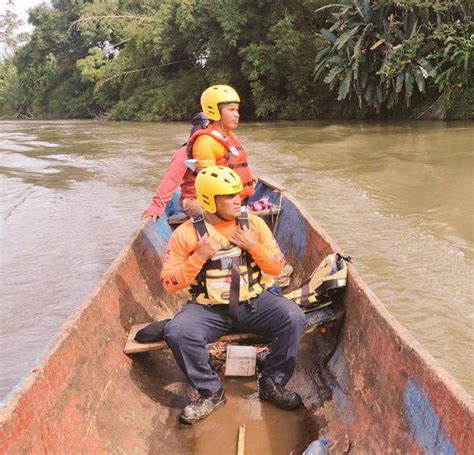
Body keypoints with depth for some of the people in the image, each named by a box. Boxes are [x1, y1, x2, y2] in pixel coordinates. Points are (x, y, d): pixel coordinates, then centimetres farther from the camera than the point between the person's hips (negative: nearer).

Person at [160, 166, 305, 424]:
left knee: (293, 317, -23)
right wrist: (199, 256, -20)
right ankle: (211, 392, -4)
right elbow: (169, 283, -8)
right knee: (176, 332, -28)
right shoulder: (186, 233, -6)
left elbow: (277, 268, 3)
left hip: (254, 302, 2)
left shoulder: (253, 223, 1)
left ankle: (271, 383, 0)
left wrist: (255, 247, -14)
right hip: (208, 309, -1)